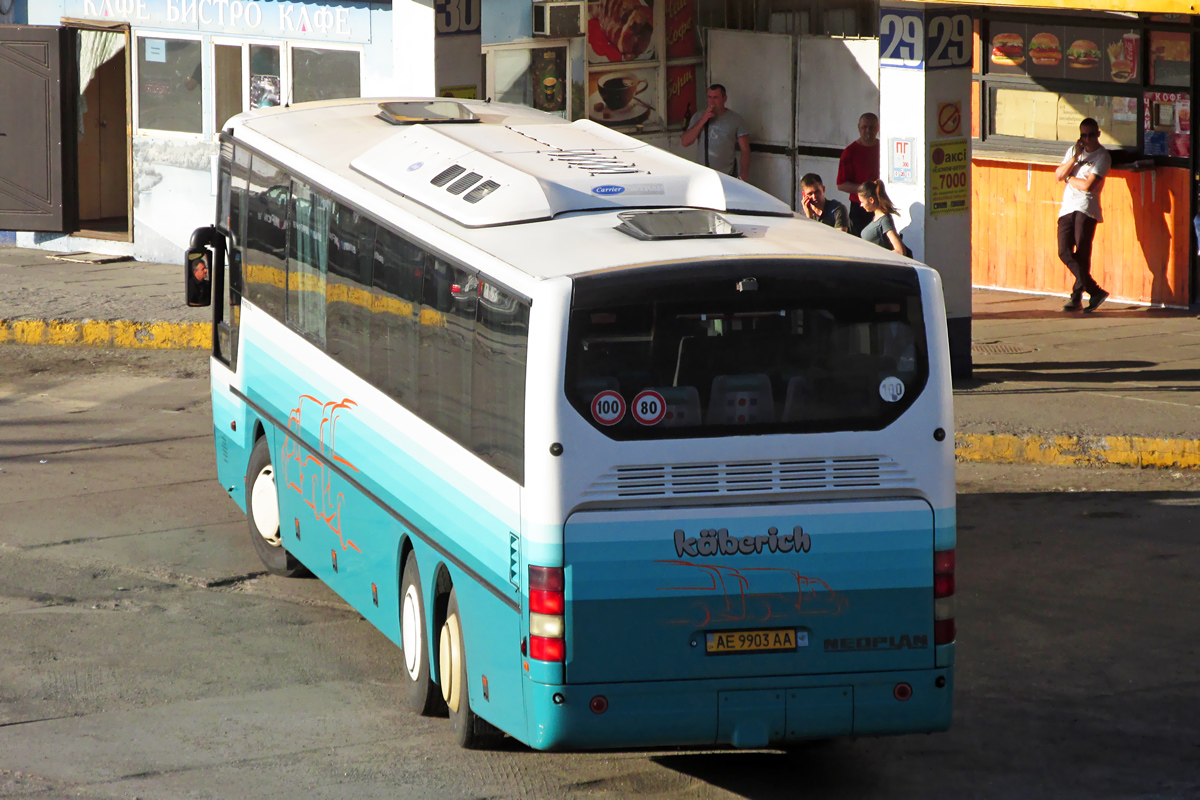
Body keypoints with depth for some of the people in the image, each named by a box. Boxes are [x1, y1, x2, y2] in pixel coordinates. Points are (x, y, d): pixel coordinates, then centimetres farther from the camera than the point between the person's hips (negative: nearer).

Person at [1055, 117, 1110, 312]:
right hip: (1067, 208, 6)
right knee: (1064, 252, -4)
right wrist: (1075, 158, -4)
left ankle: (1077, 296, -4)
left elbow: (1087, 185, -12)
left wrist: (1069, 178, 3)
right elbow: (1059, 175, 8)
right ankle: (1095, 291, 2)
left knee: (1082, 251, -11)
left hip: (1086, 208, -6)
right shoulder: (1073, 151, 17)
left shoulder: (1102, 157, -3)